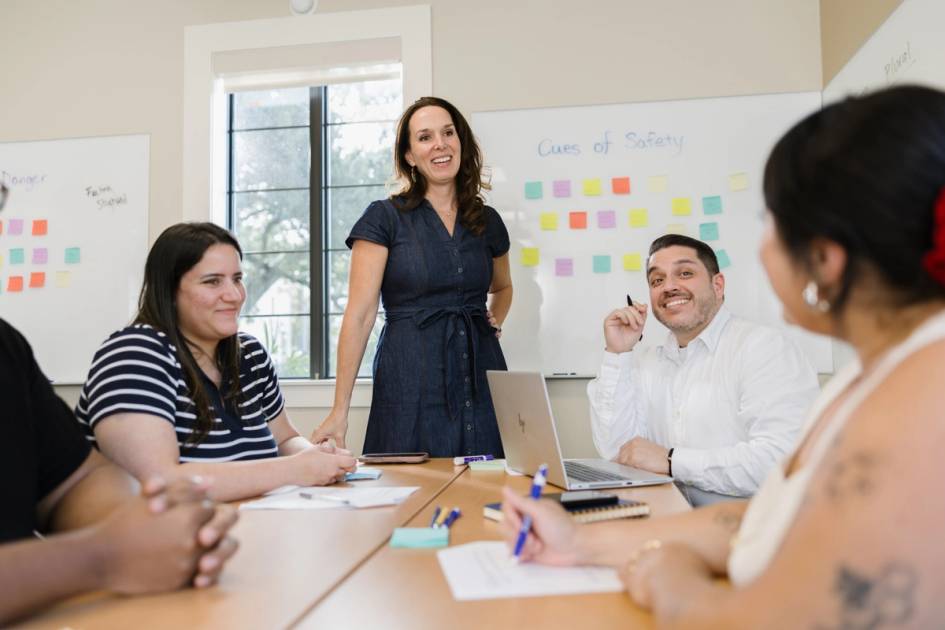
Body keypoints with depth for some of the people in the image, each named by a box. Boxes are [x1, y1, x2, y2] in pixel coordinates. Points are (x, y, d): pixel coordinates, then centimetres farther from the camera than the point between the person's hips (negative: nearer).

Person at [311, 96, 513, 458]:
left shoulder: (487, 221, 10)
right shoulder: (384, 218, -3)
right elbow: (360, 314, -7)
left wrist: (495, 322, 9)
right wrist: (339, 410, -11)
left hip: (481, 379, 4)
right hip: (410, 385, -4)